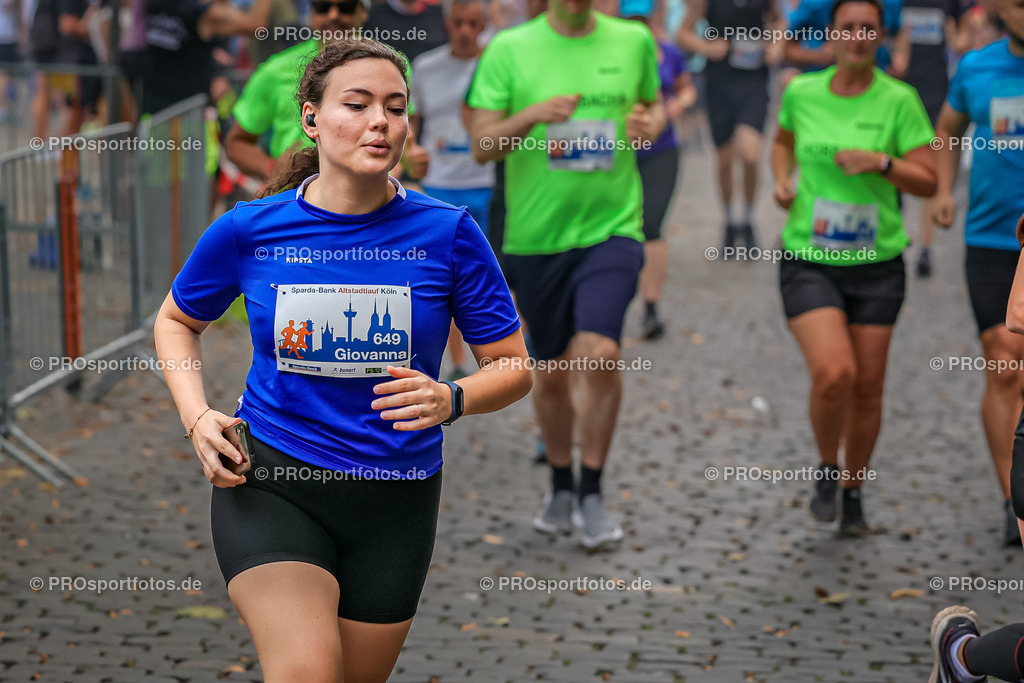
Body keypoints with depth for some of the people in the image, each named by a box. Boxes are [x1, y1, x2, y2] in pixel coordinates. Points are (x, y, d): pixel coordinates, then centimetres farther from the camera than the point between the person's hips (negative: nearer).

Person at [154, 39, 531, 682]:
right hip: (269, 481, -2)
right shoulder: (248, 230, -4)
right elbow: (177, 320, 15)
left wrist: (451, 400, -21)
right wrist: (198, 417, -2)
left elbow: (514, 367, 0)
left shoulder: (448, 233, -6)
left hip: (396, 497, 2)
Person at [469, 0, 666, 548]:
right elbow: (482, 145, -3)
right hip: (536, 236, 1)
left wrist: (650, 123, -2)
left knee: (600, 353, -19)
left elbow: (653, 103, 22)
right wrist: (532, 116, -21)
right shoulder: (509, 48, -2)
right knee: (552, 371, 10)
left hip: (611, 228, -1)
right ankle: (560, 487, 34)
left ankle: (591, 495, -2)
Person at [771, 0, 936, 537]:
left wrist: (882, 162, -20)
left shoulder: (898, 100, -4)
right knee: (832, 374, -19)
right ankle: (826, 471, 9)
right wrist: (782, 180, 5)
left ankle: (853, 492, 28)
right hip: (809, 261, 0)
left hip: (877, 265, 1)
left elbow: (927, 181, -4)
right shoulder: (801, 92, 2)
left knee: (867, 388, 5)